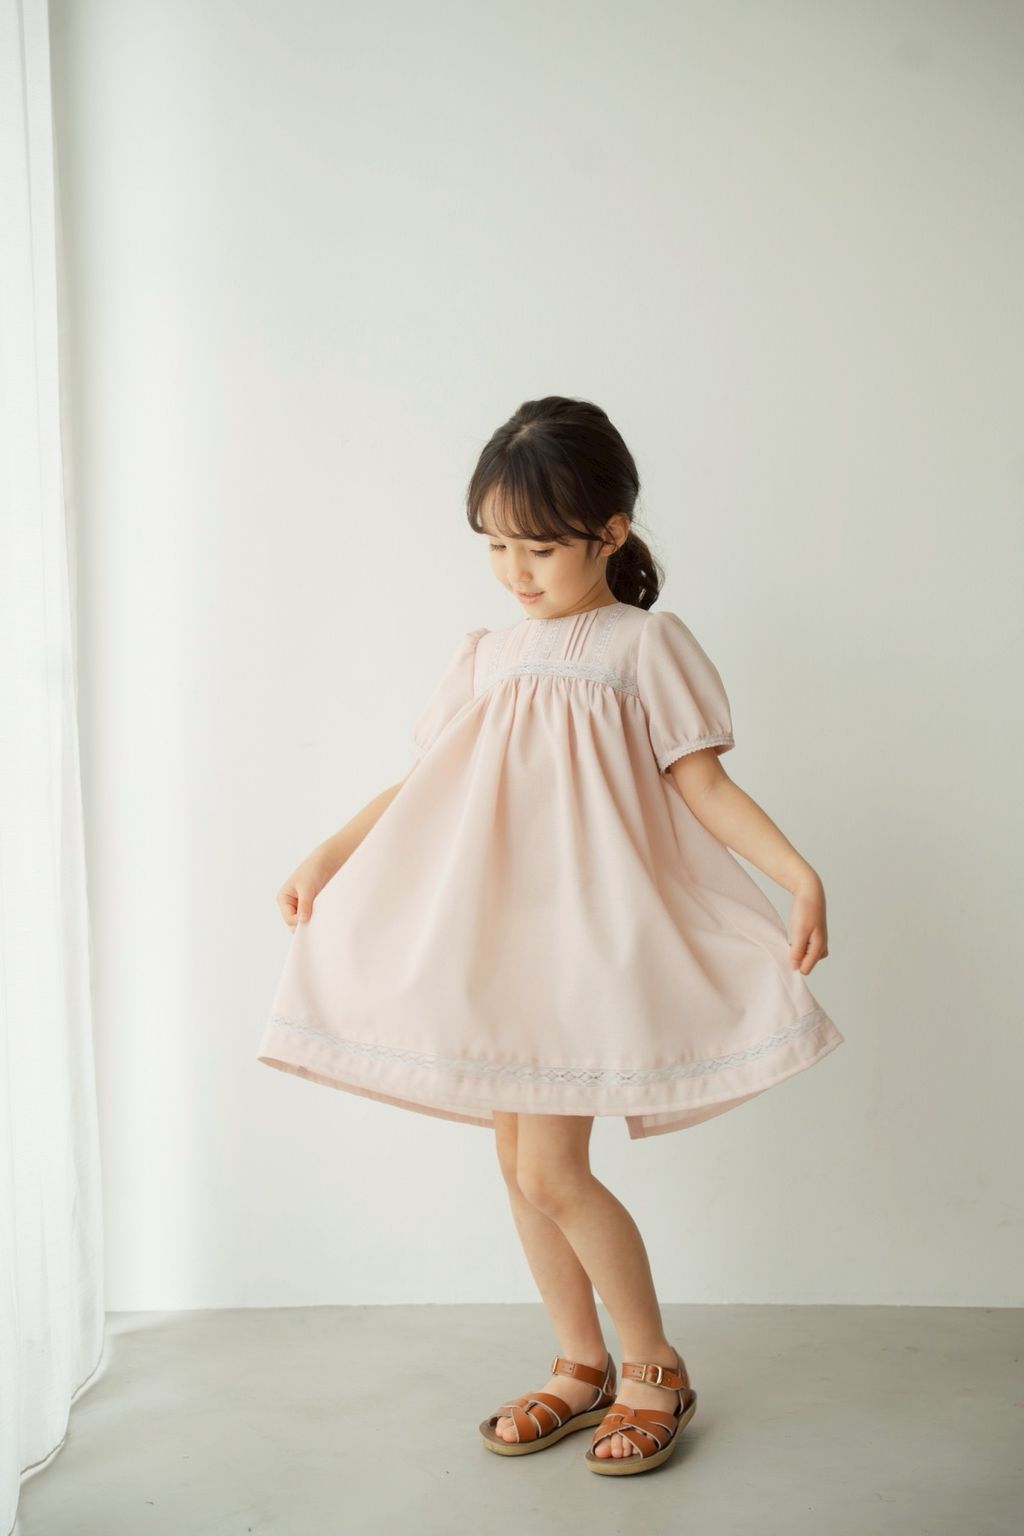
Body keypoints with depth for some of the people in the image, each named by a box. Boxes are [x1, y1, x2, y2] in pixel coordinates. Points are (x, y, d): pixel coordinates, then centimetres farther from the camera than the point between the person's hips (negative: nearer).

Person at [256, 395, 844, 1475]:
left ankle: (656, 1370, 13)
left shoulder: (645, 643, -2)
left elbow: (703, 786, -6)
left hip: (588, 931, -6)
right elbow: (423, 784, 17)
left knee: (552, 1170, -9)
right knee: (517, 1157, 10)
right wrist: (328, 857, 12)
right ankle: (582, 1368, 28)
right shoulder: (487, 657, 12)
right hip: (490, 935, 6)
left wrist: (800, 875, -18)